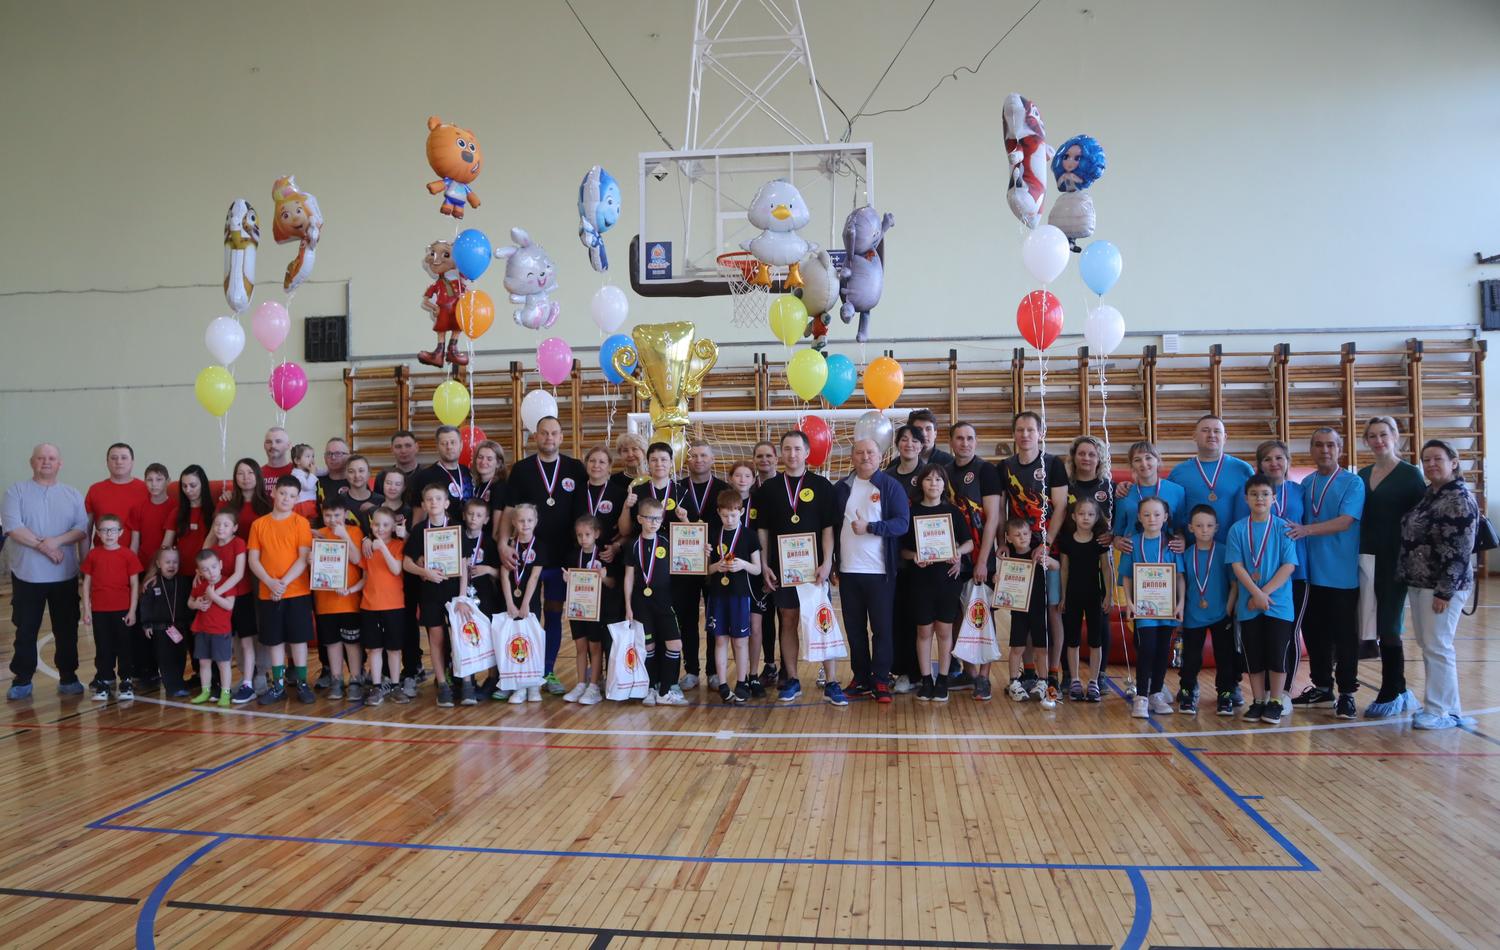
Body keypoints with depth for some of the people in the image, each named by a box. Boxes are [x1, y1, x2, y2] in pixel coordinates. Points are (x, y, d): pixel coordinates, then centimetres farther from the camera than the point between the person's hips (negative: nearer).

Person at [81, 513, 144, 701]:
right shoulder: (92, 555, 3)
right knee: (103, 647, 8)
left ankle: (126, 683, 12)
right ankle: (104, 682, 17)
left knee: (123, 646, 5)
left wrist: (132, 610, -5)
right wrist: (86, 610, 3)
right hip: (99, 610, 2)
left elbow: (134, 584, -2)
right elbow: (87, 583, 6)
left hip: (122, 610, -2)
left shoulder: (128, 555, -4)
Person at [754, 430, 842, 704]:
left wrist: (826, 563, -10)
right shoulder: (768, 488, 7)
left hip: (814, 566, -2)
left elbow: (828, 527, -1)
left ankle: (831, 683, 0)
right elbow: (762, 530, 8)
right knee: (788, 622, 7)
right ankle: (792, 680, 16)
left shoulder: (821, 485, 1)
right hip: (781, 568, 2)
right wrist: (765, 565, 1)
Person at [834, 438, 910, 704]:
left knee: (881, 628, 1)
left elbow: (902, 523, -9)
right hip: (848, 570, 4)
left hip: (880, 571, -3)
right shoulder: (841, 488, 10)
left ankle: (881, 681, 9)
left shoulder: (891, 486, -1)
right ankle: (861, 678, 19)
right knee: (854, 628, 9)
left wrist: (869, 527, -20)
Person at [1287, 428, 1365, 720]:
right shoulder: (1306, 483, 11)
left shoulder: (1352, 483, -6)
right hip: (1311, 572, 5)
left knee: (1344, 635, 1)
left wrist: (1307, 530, -29)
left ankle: (1346, 693, 10)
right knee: (1314, 632, 12)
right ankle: (1322, 687, 25)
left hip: (1342, 574, -5)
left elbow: (1345, 521, -18)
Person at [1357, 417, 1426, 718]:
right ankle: (1399, 692, 19)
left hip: (1395, 560, -5)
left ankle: (1391, 695, 8)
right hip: (1367, 558, 5)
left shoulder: (1410, 474, -3)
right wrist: (1357, 555, 7)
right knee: (1382, 627, 8)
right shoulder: (1363, 475, 12)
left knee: (1388, 626, -2)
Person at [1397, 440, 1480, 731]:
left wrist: (1444, 591, -20)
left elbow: (1459, 551, -18)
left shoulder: (1460, 498, -13)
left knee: (1437, 646, -5)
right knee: (1427, 644, 12)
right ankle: (1443, 705, 21)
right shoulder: (1428, 494, 13)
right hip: (1420, 583, 9)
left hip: (1442, 585, -9)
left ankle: (1443, 711, 3)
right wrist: (1408, 578, 16)